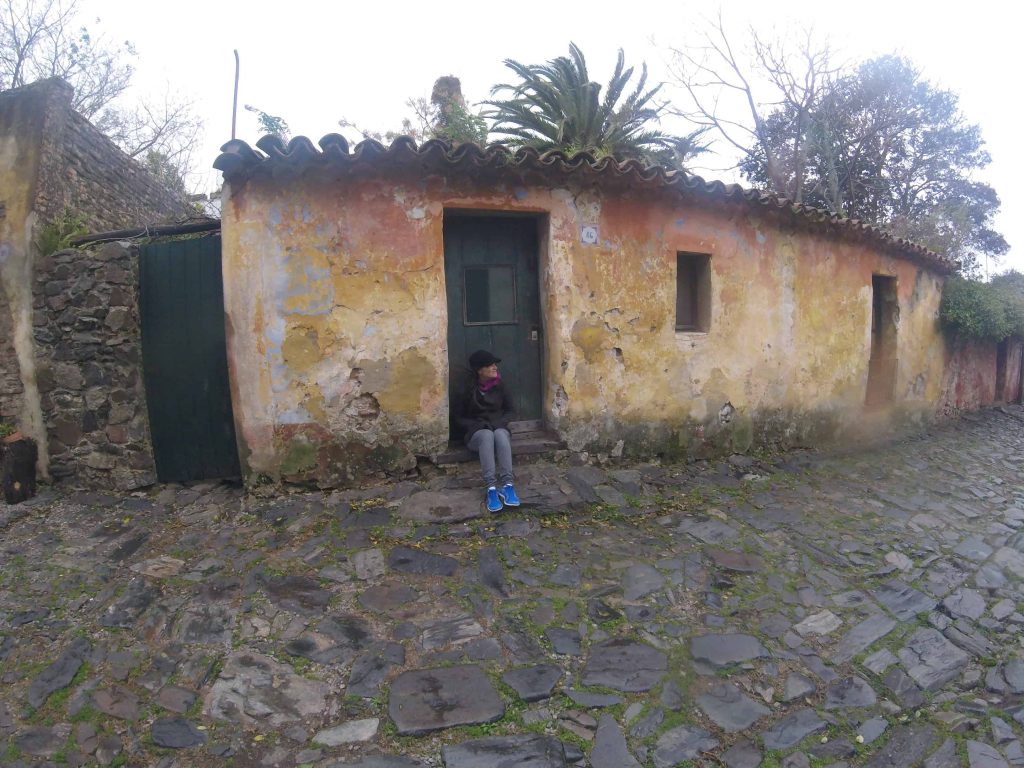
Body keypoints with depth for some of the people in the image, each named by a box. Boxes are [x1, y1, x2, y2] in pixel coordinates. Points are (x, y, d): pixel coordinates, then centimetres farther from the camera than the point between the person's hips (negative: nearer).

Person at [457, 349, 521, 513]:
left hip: (499, 429, 1)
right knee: (487, 435, -38)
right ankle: (491, 488, -50)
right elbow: (461, 418, 6)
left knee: (500, 435, -37)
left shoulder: (500, 386, 5)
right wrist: (478, 425, -12)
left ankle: (507, 485, -49)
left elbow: (509, 411, 11)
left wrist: (499, 423, -10)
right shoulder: (470, 389, 1)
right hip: (477, 433, -1)